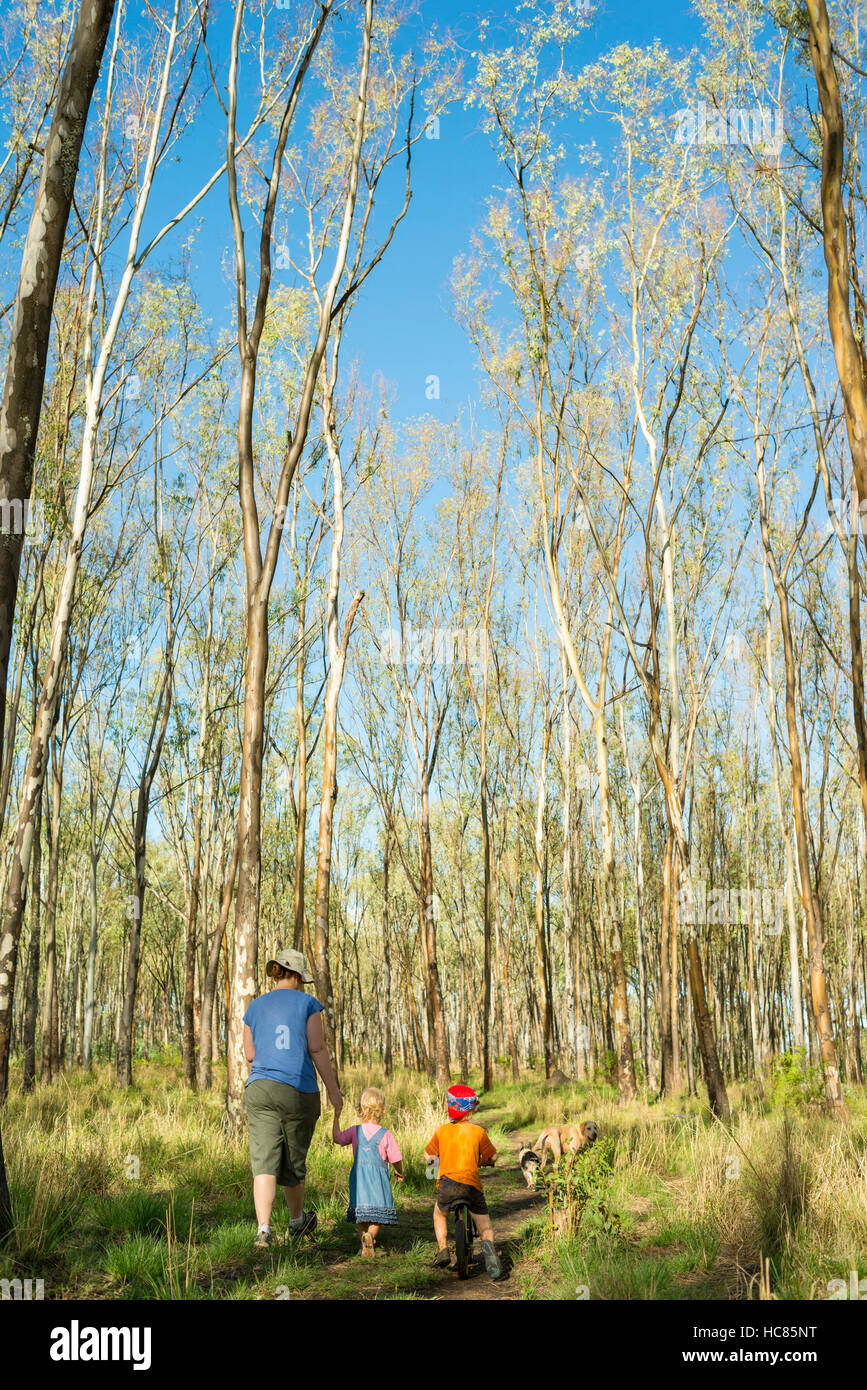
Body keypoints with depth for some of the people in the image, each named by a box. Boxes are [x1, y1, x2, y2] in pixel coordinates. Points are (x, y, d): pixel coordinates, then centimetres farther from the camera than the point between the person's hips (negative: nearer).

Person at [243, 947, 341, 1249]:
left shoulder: (255, 1007, 9)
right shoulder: (307, 1003, -1)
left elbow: (250, 1054, 14)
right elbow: (318, 1050, -5)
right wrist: (333, 1089, 2)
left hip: (260, 1089, 2)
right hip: (299, 1090, -2)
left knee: (264, 1162, -3)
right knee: (294, 1160, 14)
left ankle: (263, 1228, -18)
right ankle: (296, 1220, 35)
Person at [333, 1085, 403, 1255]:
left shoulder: (355, 1131, 3)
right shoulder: (385, 1134, -4)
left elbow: (336, 1137, 18)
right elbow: (396, 1159, -2)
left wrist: (336, 1117, 28)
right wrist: (399, 1173, 18)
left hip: (359, 1175, 3)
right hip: (379, 1175, -3)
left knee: (360, 1212, 12)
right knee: (378, 1212, 0)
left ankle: (364, 1235, -5)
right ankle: (371, 1235, -23)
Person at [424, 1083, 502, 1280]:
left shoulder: (442, 1130, 5)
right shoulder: (477, 1131, 2)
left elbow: (428, 1155, 12)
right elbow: (493, 1156, 8)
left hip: (447, 1183, 1)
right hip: (472, 1184, -1)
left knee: (439, 1214, 29)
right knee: (485, 1228, 9)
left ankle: (443, 1250, 13)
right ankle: (488, 1245, -21)